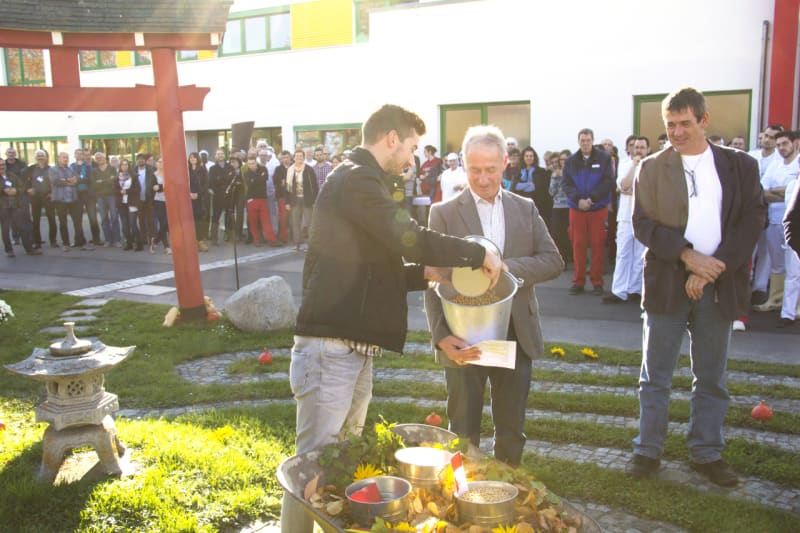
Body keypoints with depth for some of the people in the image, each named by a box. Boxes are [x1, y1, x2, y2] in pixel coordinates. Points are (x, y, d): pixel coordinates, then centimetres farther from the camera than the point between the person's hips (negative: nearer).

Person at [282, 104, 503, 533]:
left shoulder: (363, 182, 21)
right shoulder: (355, 180, -11)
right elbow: (409, 238, -21)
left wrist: (426, 273, 7)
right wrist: (479, 254, -9)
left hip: (355, 348, 10)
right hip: (331, 348, -10)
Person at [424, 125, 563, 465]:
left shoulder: (526, 209, 7)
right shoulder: (444, 213, -2)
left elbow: (553, 262, -1)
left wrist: (507, 267, -19)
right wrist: (441, 336, -21)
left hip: (516, 336, 3)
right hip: (463, 341, -2)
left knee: (511, 433, 15)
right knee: (463, 434, 10)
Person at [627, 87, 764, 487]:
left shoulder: (740, 166, 4)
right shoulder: (651, 168, 2)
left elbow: (752, 221, -2)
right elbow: (643, 225, -5)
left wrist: (710, 270, -12)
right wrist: (688, 256, -17)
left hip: (719, 286, 1)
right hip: (667, 284, -1)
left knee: (711, 378, 12)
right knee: (655, 376, 7)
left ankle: (707, 453, 26)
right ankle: (648, 451, 19)